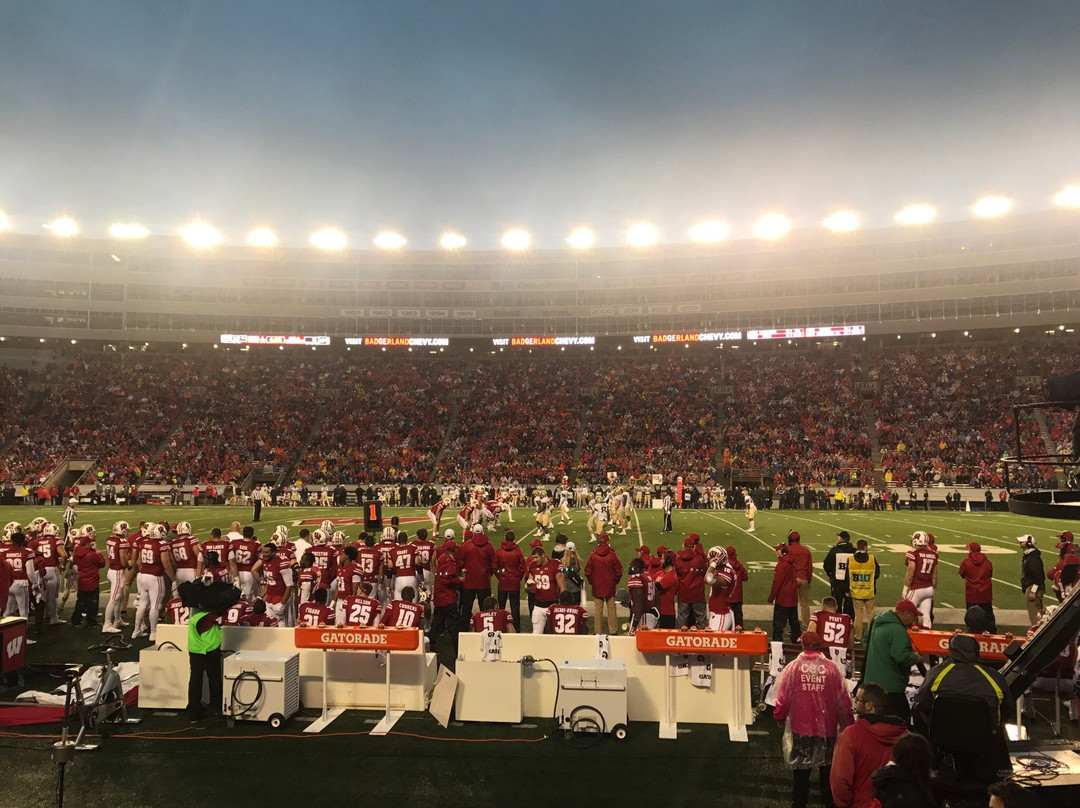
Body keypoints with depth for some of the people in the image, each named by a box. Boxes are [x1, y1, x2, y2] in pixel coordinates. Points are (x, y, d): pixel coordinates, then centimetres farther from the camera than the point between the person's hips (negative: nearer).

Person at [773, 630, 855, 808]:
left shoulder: (793, 667, -11)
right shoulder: (832, 668, -8)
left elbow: (783, 697, -9)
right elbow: (843, 700, -4)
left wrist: (779, 716, 9)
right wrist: (847, 723, 10)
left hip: (800, 727, -1)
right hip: (827, 727, 1)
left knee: (801, 768, 14)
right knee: (827, 767, 17)